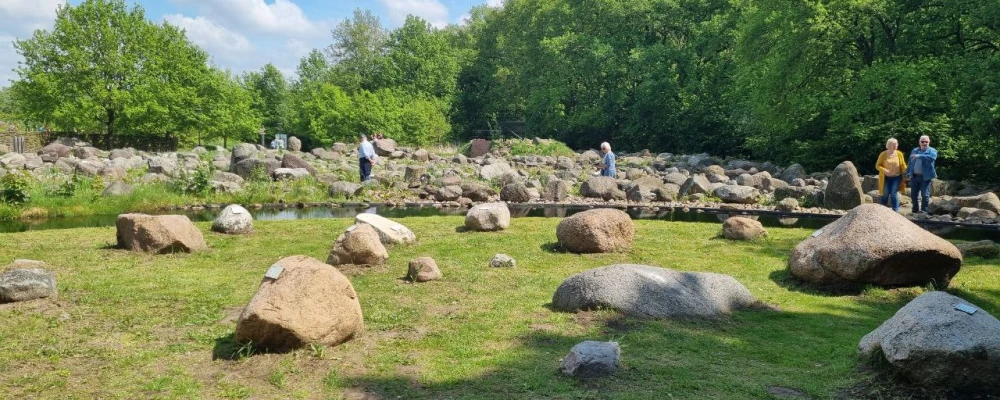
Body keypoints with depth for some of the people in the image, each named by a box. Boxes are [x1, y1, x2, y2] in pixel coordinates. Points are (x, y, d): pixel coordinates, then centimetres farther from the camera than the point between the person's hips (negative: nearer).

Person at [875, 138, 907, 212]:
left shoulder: (899, 154, 1)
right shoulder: (883, 154, -3)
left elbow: (903, 165, 4)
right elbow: (877, 165, -1)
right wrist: (884, 170, -19)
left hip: (896, 177, 1)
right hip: (886, 177, -1)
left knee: (894, 194, -3)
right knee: (885, 194, 2)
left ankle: (895, 211, 4)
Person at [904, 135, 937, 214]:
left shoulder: (932, 151, 2)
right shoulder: (914, 151, 16)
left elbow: (932, 157, -21)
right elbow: (910, 163, 17)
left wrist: (919, 156, -27)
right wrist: (909, 174, 8)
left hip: (925, 177, -4)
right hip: (914, 176, 5)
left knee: (925, 195, -5)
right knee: (913, 195, 8)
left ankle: (923, 211, 1)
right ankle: (915, 210, 20)